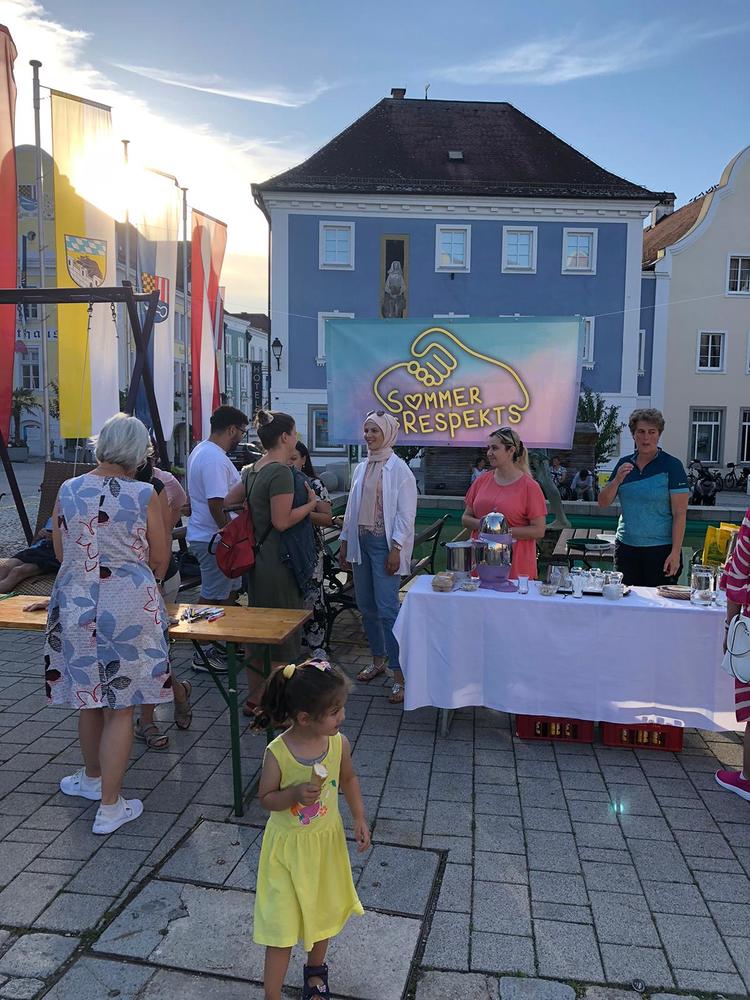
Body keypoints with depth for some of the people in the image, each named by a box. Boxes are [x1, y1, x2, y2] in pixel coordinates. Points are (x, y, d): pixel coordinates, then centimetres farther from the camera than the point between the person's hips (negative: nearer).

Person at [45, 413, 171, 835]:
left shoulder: (67, 491, 1)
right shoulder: (144, 495, -10)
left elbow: (61, 553, 11)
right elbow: (160, 559, -3)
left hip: (75, 603, 4)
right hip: (129, 604, -3)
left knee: (89, 696, 20)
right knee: (121, 706, 6)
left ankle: (92, 778, 41)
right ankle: (110, 806, 14)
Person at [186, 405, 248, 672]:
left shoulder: (202, 450, 13)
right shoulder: (215, 459, -22)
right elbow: (217, 506, -26)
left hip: (207, 536, 11)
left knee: (229, 590, 20)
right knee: (213, 598, -1)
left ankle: (221, 644, 31)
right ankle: (204, 654, 11)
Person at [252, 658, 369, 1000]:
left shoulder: (339, 743, -17)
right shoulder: (277, 753, -27)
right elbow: (266, 798, -13)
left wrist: (360, 818, -2)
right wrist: (295, 794, -30)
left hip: (326, 840, 4)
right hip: (287, 846, -4)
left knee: (324, 909, 23)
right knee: (283, 921, 2)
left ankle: (315, 968, 51)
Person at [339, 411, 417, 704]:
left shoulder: (399, 469, -8)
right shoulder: (361, 468, 12)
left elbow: (406, 514, -11)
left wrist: (396, 549, -16)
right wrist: (345, 542, 13)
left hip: (385, 544, -7)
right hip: (361, 541, 7)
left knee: (387, 608, -10)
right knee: (366, 605, 13)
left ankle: (400, 676, -5)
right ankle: (378, 660, 29)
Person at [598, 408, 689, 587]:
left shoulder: (672, 465, -5)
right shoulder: (624, 464, 8)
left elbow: (679, 514, -8)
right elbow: (603, 503, 6)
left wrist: (675, 553, -15)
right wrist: (617, 480, -12)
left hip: (660, 549, -4)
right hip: (626, 547, 4)